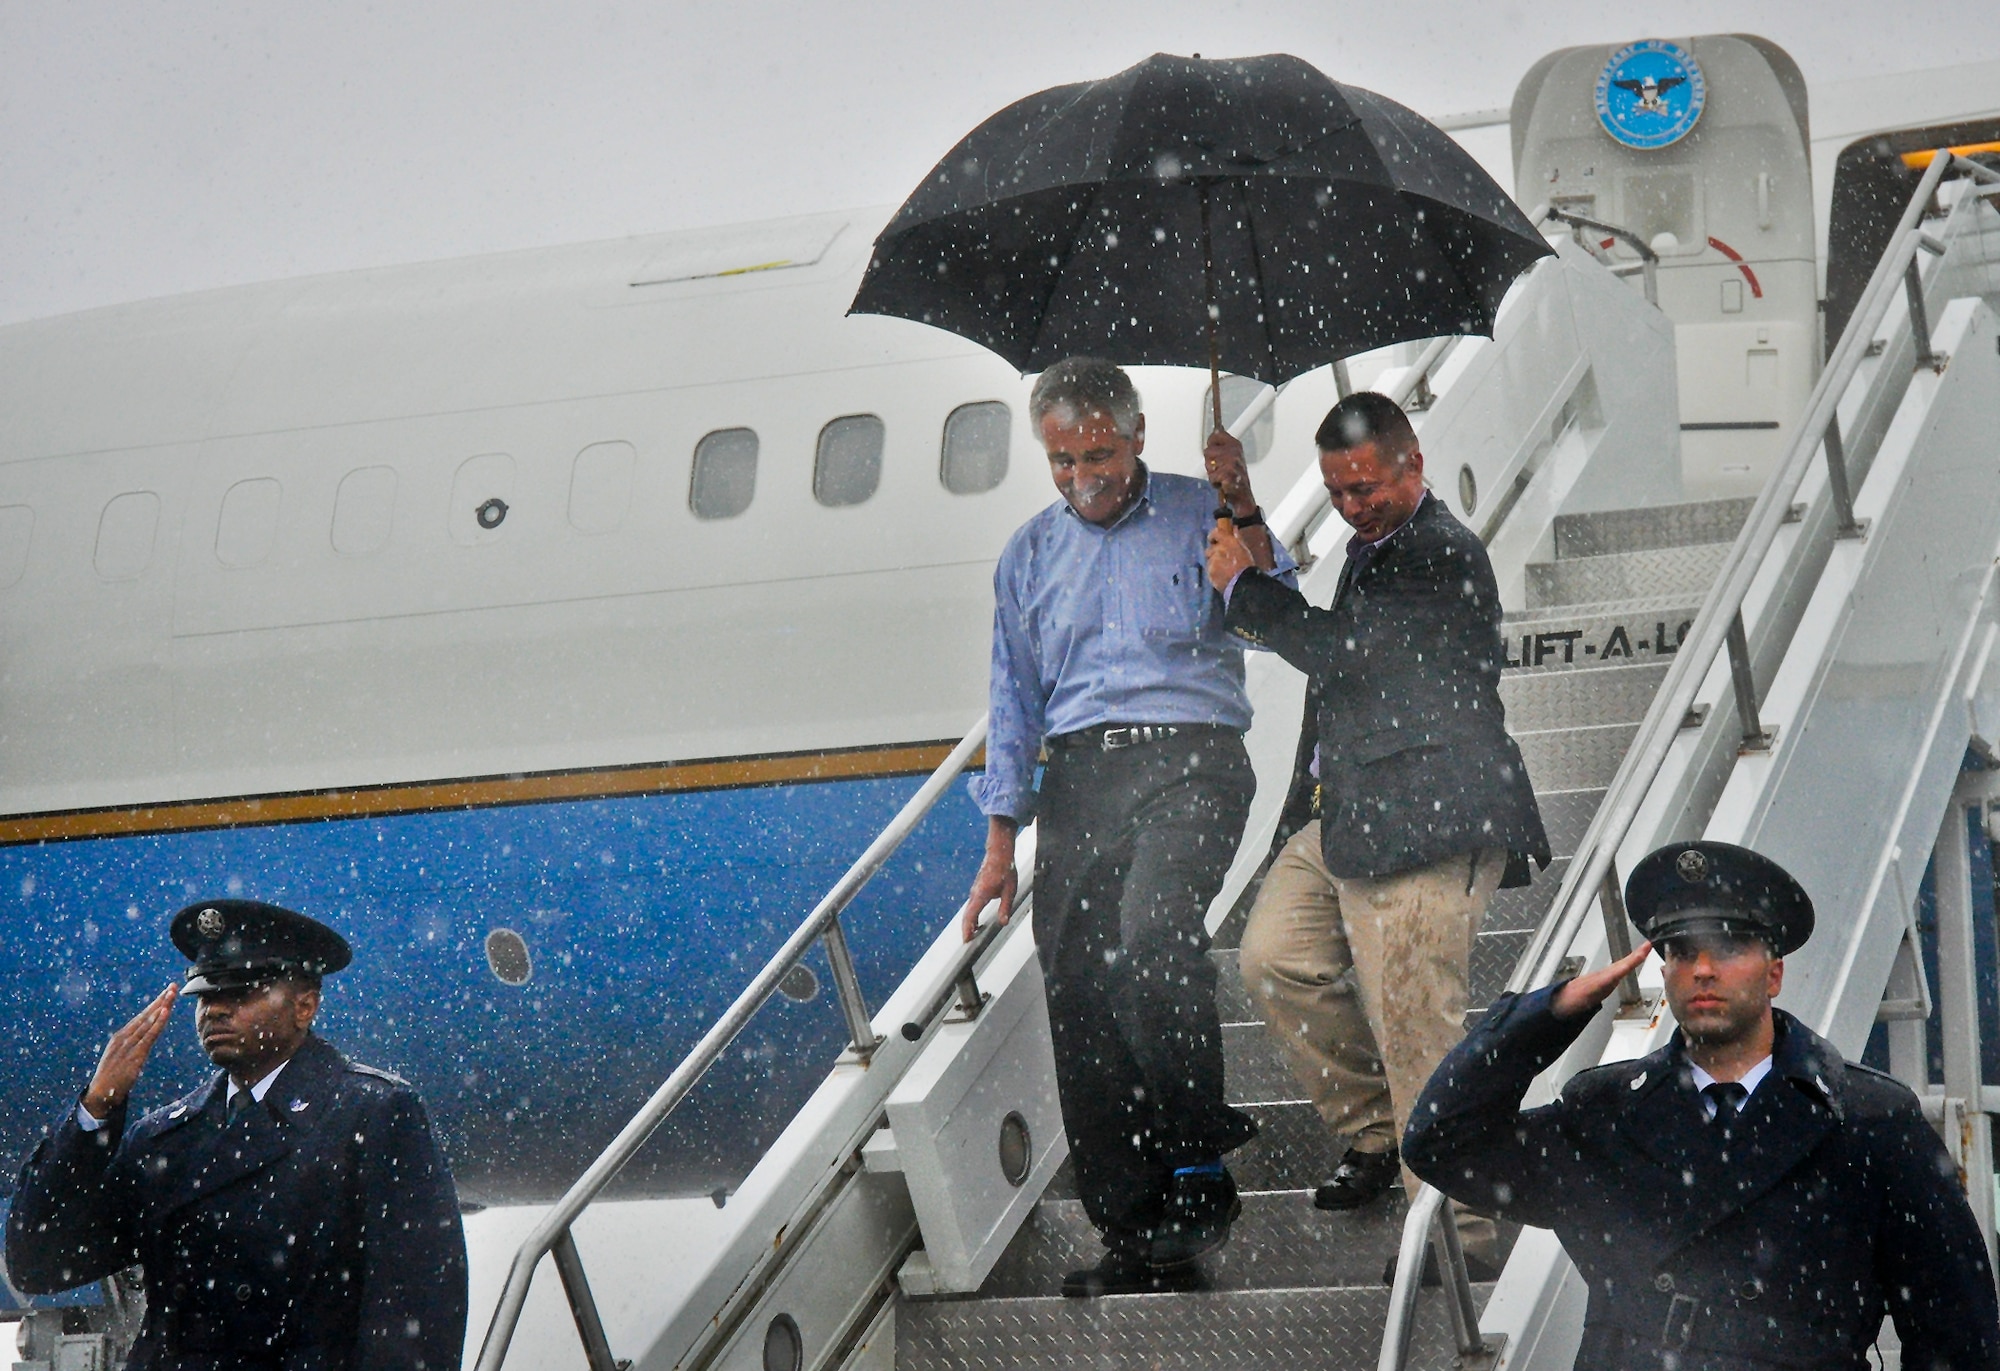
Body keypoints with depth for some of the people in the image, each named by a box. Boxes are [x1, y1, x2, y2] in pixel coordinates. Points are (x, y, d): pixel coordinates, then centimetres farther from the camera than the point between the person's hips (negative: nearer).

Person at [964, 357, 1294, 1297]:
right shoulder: (1029, 554, 19)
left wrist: (1244, 516, -16)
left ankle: (1200, 1158, -14)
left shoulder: (1198, 514, 8)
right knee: (1075, 993, -5)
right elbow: (1015, 702, 21)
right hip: (1077, 776, 4)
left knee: (1150, 929, -30)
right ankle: (1137, 1234, -1)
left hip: (1187, 759, -4)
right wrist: (1001, 840, 14)